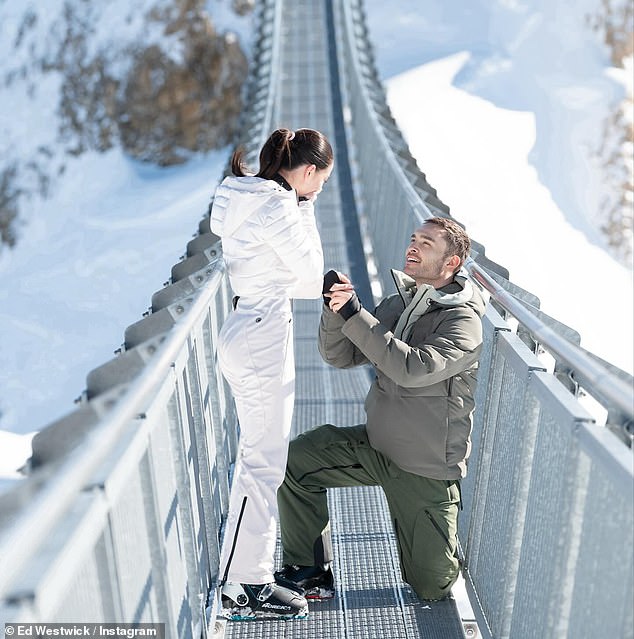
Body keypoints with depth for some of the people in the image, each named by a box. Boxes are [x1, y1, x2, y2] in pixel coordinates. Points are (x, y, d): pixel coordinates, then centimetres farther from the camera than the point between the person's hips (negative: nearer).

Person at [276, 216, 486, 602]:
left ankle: (448, 543, 37)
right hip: (376, 444, 6)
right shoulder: (398, 305, 4)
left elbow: (413, 368, -33)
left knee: (433, 588, 2)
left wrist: (354, 315, -32)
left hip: (427, 467, -5)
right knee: (296, 460, -12)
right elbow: (340, 356, 1)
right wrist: (336, 309, -18)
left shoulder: (464, 321, -16)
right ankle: (311, 571, 5)